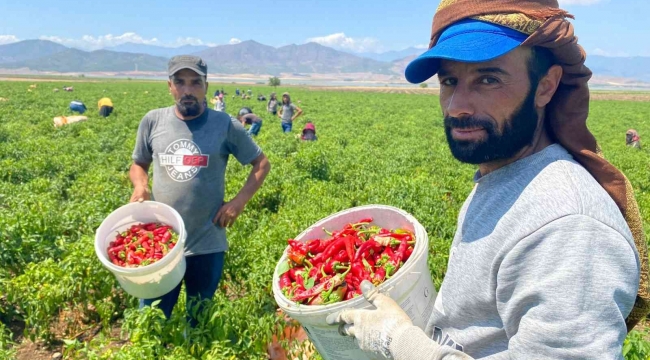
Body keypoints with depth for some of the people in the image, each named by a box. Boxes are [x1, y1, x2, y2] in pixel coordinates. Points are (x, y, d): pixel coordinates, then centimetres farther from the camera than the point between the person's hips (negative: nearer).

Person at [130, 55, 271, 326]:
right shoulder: (153, 121, 0)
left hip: (207, 245, -1)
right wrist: (140, 186, -7)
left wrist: (239, 201, -7)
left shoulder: (224, 125, -6)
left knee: (200, 322, 17)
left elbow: (262, 164, 4)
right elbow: (138, 164, 15)